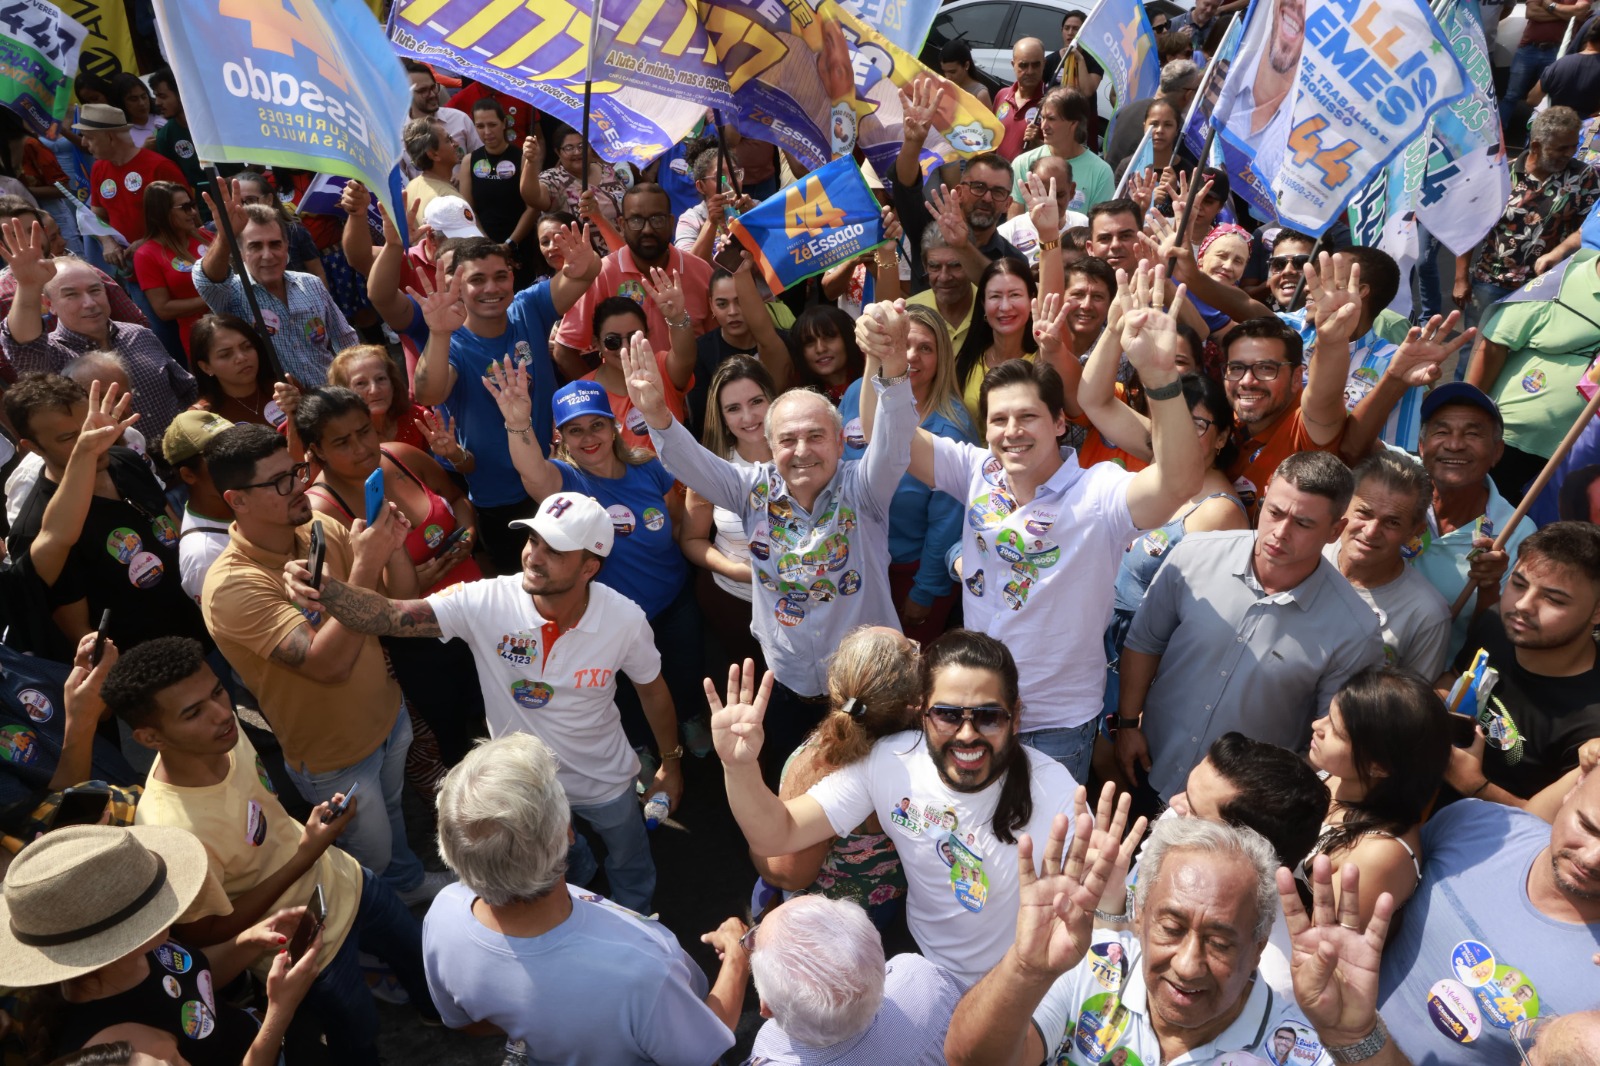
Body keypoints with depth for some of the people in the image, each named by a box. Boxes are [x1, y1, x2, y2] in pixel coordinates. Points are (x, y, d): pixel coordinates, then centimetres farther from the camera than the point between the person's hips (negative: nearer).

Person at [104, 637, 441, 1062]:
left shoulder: (220, 729, -21)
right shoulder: (172, 832, -42)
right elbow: (206, 932, -25)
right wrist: (306, 856, -32)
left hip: (344, 881, 6)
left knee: (421, 957, 31)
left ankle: (443, 1014, 63)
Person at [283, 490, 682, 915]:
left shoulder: (625, 620, -28)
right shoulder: (485, 602, -31)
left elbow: (652, 690, -9)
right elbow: (390, 615, -39)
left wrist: (670, 762, 2)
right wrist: (324, 588, -58)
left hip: (605, 782, 0)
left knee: (631, 869, 28)